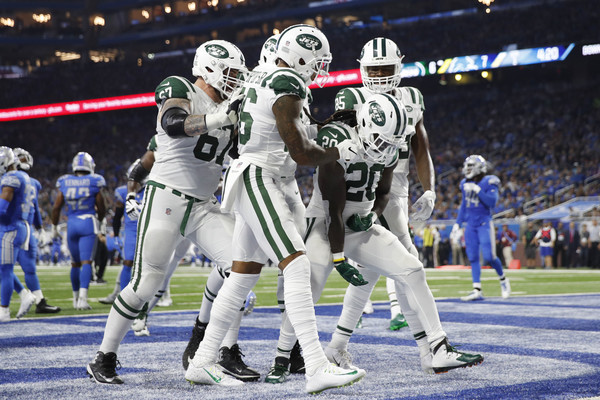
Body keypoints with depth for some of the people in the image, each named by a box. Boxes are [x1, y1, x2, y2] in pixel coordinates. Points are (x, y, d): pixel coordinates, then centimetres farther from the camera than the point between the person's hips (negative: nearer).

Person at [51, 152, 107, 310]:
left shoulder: (65, 183, 3)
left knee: (75, 263, 15)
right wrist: (99, 220, 25)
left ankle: (76, 298, 25)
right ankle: (82, 298, -20)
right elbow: (102, 208, 4)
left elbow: (56, 207, 7)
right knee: (86, 262, -7)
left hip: (71, 224, 3)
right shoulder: (94, 183, -3)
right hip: (88, 222, -3)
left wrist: (54, 226, 22)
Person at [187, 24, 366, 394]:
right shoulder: (288, 89, -15)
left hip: (255, 182, 10)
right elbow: (301, 153, -16)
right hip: (260, 183, -10)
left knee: (243, 276, 13)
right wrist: (342, 152, -3)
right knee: (297, 267, -17)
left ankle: (203, 362, 19)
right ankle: (316, 368, -23)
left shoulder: (259, 81, 15)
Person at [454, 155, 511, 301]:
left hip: (484, 223, -6)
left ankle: (503, 279, 17)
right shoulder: (466, 184, 9)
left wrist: (477, 190, -23)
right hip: (470, 224, 6)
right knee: (473, 257, 1)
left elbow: (492, 202, -21)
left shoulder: (488, 182, -9)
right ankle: (477, 290, 2)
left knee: (489, 257, -10)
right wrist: (458, 223, 18)